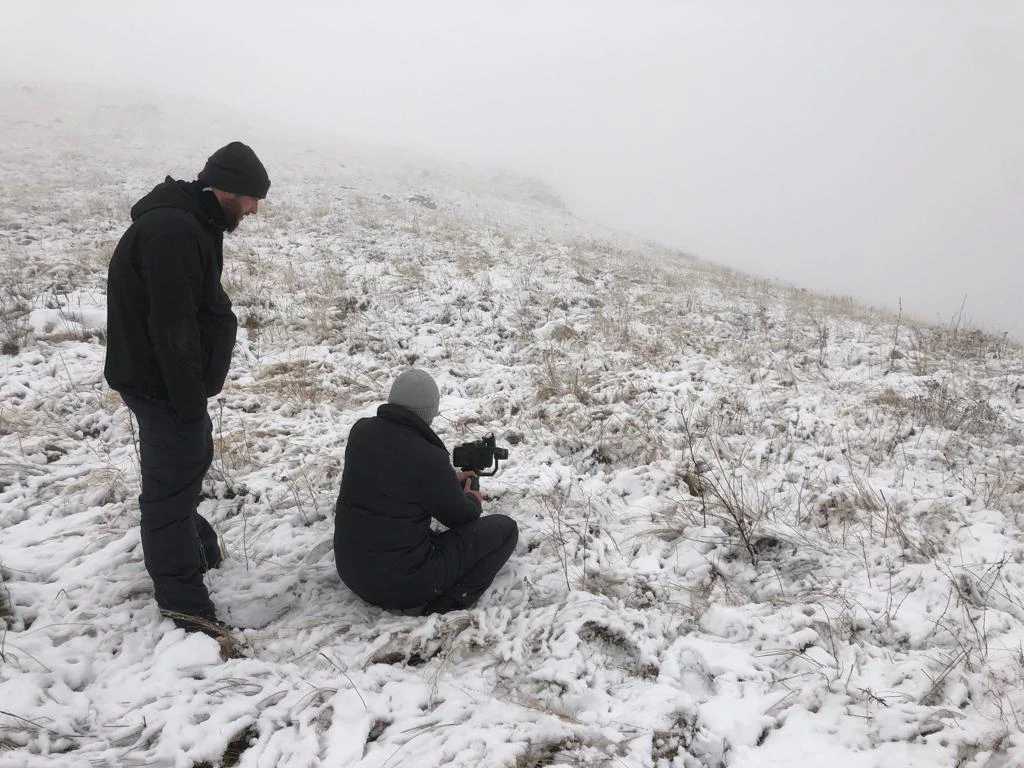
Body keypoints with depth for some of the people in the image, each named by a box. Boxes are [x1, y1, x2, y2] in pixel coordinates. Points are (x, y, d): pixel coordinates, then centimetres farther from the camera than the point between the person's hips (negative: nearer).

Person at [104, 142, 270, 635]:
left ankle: (193, 546, 44)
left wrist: (195, 389, 15)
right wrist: (190, 396, -23)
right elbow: (171, 325, -27)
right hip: (163, 384, -11)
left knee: (189, 463, 25)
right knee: (172, 480, -3)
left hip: (175, 381, 11)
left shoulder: (190, 223, 11)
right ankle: (183, 600, 6)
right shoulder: (173, 230, -24)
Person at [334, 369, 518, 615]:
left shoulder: (360, 431, -4)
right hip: (404, 581, -7)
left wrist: (449, 481, 24)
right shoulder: (428, 458, -23)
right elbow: (460, 517, -4)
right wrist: (473, 501, 19)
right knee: (505, 528, 2)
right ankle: (439, 607, -8)